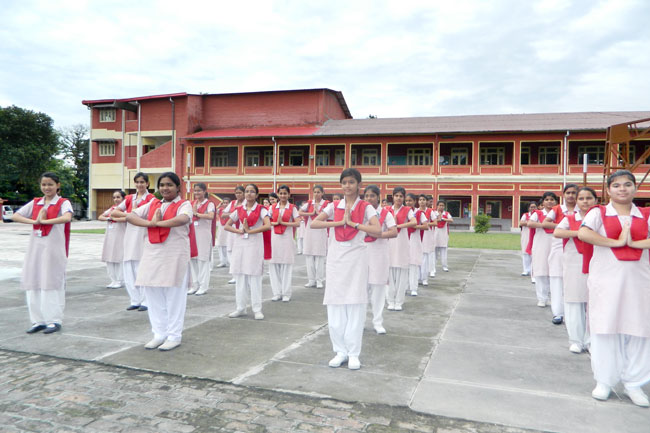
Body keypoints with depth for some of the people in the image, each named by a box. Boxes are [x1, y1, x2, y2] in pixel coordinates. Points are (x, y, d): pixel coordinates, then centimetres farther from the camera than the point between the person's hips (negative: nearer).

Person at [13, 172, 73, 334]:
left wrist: (44, 221, -19)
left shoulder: (63, 203, -3)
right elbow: (15, 216, 6)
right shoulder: (35, 203, 12)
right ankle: (38, 320, 16)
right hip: (35, 246, 5)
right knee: (33, 283, 6)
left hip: (54, 247, -5)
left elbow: (67, 217, -23)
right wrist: (34, 221, -8)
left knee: (52, 283, -2)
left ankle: (55, 321, 8)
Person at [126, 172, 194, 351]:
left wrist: (158, 223, -14)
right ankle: (159, 334, 23)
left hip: (174, 258, -5)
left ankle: (174, 336, 14)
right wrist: (150, 223, -12)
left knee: (174, 297, 2)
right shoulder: (152, 204, 14)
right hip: (152, 256, 6)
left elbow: (183, 219, -25)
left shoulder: (184, 204, -2)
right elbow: (129, 216, 5)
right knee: (154, 298, 10)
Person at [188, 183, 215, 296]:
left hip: (203, 234, -5)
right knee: (192, 259, 6)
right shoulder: (192, 204, 14)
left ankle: (203, 286, 5)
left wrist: (196, 213, -15)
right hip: (192, 233, 5)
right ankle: (195, 285, 16)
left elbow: (211, 216, -21)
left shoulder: (209, 204, -3)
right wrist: (193, 210, -7)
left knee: (203, 260, -3)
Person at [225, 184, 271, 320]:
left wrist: (250, 231, -14)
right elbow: (227, 226, 10)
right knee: (240, 277, 7)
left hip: (255, 245, -3)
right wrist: (239, 231, -7)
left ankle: (257, 309, 5)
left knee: (254, 277, -2)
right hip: (240, 245, 4)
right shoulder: (239, 210, 9)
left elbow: (268, 225, -16)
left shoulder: (261, 209, -1)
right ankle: (241, 308, 17)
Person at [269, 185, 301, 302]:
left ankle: (286, 293, 7)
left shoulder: (292, 208, 3)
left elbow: (297, 223, -7)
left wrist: (282, 222, -12)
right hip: (275, 237, 2)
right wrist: (275, 222, -10)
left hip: (287, 238, -2)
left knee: (286, 265, -1)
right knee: (274, 265, 3)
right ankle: (277, 292, 13)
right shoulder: (273, 207, 10)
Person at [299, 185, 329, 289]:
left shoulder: (326, 204, 2)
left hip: (321, 231, -3)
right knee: (309, 256, 3)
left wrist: (317, 211, -7)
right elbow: (299, 213, 1)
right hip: (309, 231, 3)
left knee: (320, 256, -3)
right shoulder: (309, 203, 9)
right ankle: (311, 280, 11)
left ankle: (319, 280, 5)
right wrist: (311, 213, -6)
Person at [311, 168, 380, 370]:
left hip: (356, 256, -2)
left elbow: (377, 231, -16)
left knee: (355, 304, 1)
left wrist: (353, 223, -15)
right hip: (336, 255, 3)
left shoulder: (366, 208, 0)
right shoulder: (334, 206, 6)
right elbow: (313, 224, -7)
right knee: (335, 305, 4)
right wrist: (339, 222, -13)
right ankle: (340, 351, 18)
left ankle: (354, 354, 13)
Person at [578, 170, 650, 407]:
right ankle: (604, 381, 17)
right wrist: (617, 242, -17)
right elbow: (583, 233, -19)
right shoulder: (599, 213, 0)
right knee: (606, 328, 4)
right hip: (606, 279, -2)